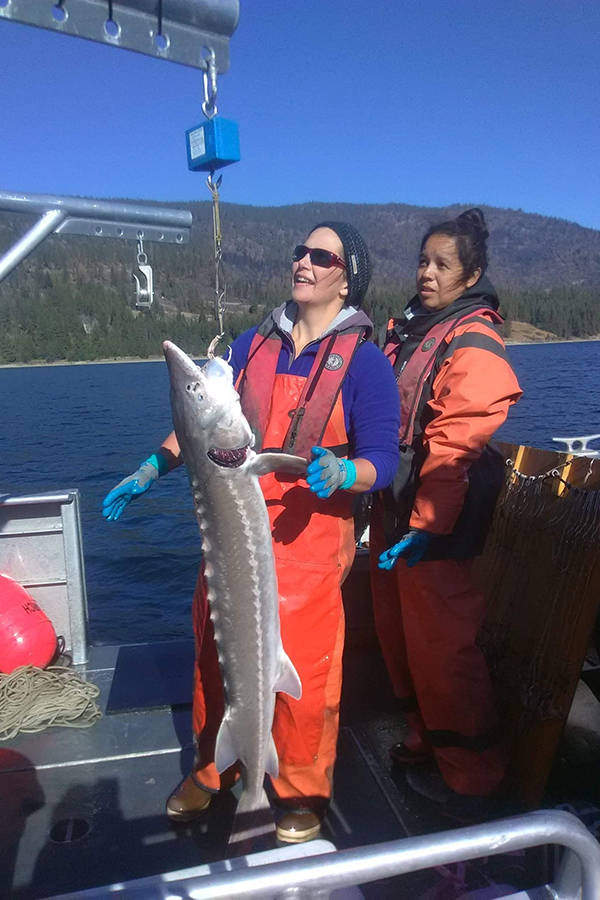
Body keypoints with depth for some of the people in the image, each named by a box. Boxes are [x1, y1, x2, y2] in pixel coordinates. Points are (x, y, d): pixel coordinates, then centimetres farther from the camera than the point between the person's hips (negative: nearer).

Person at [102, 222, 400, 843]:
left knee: (302, 672, 5)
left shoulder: (363, 360, -5)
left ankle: (302, 791, 32)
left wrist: (341, 473, -29)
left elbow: (382, 460, -9)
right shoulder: (254, 344, 9)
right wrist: (153, 468, 7)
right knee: (216, 655, 15)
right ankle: (212, 770, 41)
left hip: (307, 539, -4)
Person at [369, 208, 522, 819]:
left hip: (434, 522, -9)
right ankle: (425, 742, 37)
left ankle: (469, 774, 20)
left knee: (440, 643, 1)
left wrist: (426, 523, -21)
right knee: (399, 634, 17)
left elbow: (455, 445, -20)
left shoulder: (473, 341, -12)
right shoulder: (409, 329, 15)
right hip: (393, 506, 9)